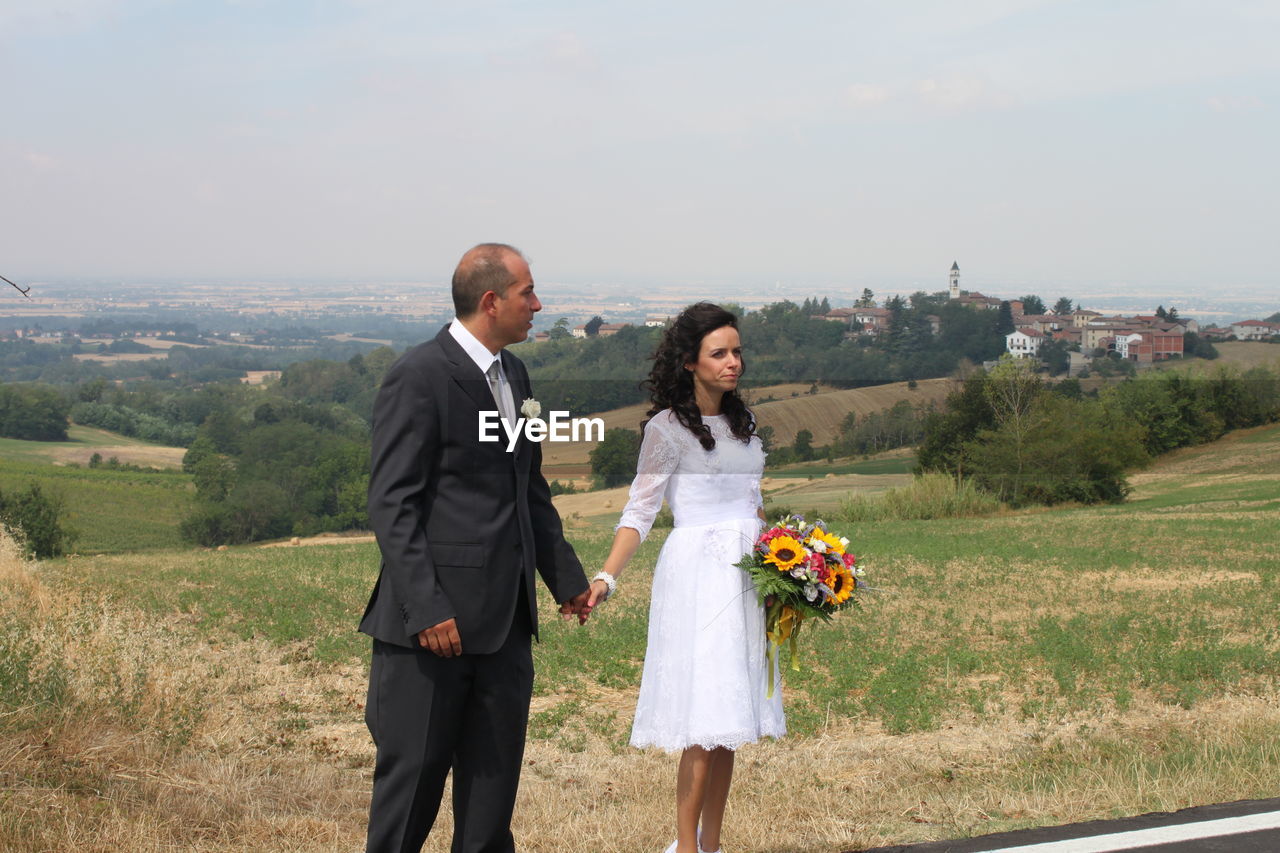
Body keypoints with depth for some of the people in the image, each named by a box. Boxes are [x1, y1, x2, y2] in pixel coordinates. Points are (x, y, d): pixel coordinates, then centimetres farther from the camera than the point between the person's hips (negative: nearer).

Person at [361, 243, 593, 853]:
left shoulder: (513, 373, 14)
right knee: (414, 772, 0)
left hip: (505, 619, 8)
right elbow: (392, 505, -16)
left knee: (494, 775, 11)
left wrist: (566, 578, 22)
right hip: (435, 615, -8)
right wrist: (426, 609, -22)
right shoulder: (418, 378, -12)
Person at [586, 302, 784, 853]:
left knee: (730, 720, 6)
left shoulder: (743, 424, 14)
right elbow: (639, 511, -9)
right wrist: (606, 579, -19)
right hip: (697, 575, -6)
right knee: (706, 720, -10)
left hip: (746, 576, 7)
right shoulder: (668, 429, -5)